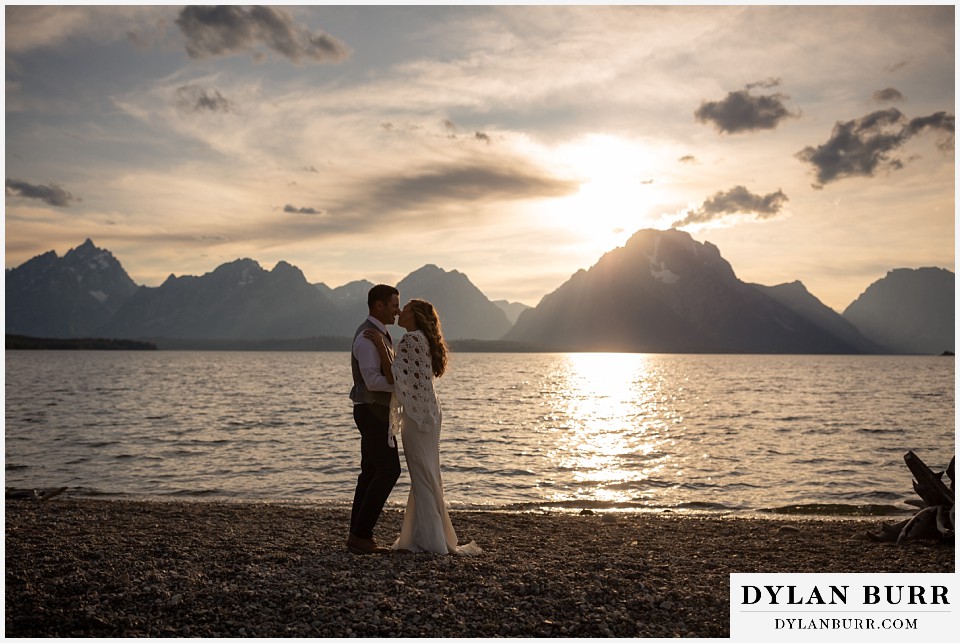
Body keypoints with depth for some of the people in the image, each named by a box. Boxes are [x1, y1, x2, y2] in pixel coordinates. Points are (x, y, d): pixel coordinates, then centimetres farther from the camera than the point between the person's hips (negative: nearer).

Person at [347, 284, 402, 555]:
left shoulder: (379, 335, 16)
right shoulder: (368, 336, -17)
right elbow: (372, 381, -24)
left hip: (376, 412, 10)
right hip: (372, 412, -10)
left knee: (372, 472, 9)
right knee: (389, 470, -10)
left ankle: (358, 536, 12)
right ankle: (361, 534, -5)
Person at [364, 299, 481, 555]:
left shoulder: (410, 339, -13)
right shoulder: (423, 340, 17)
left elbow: (395, 377, -19)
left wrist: (380, 346, -17)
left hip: (416, 416, -10)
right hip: (427, 414, 10)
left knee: (422, 478, -4)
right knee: (427, 477, 14)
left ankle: (429, 540, 2)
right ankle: (434, 537, 21)